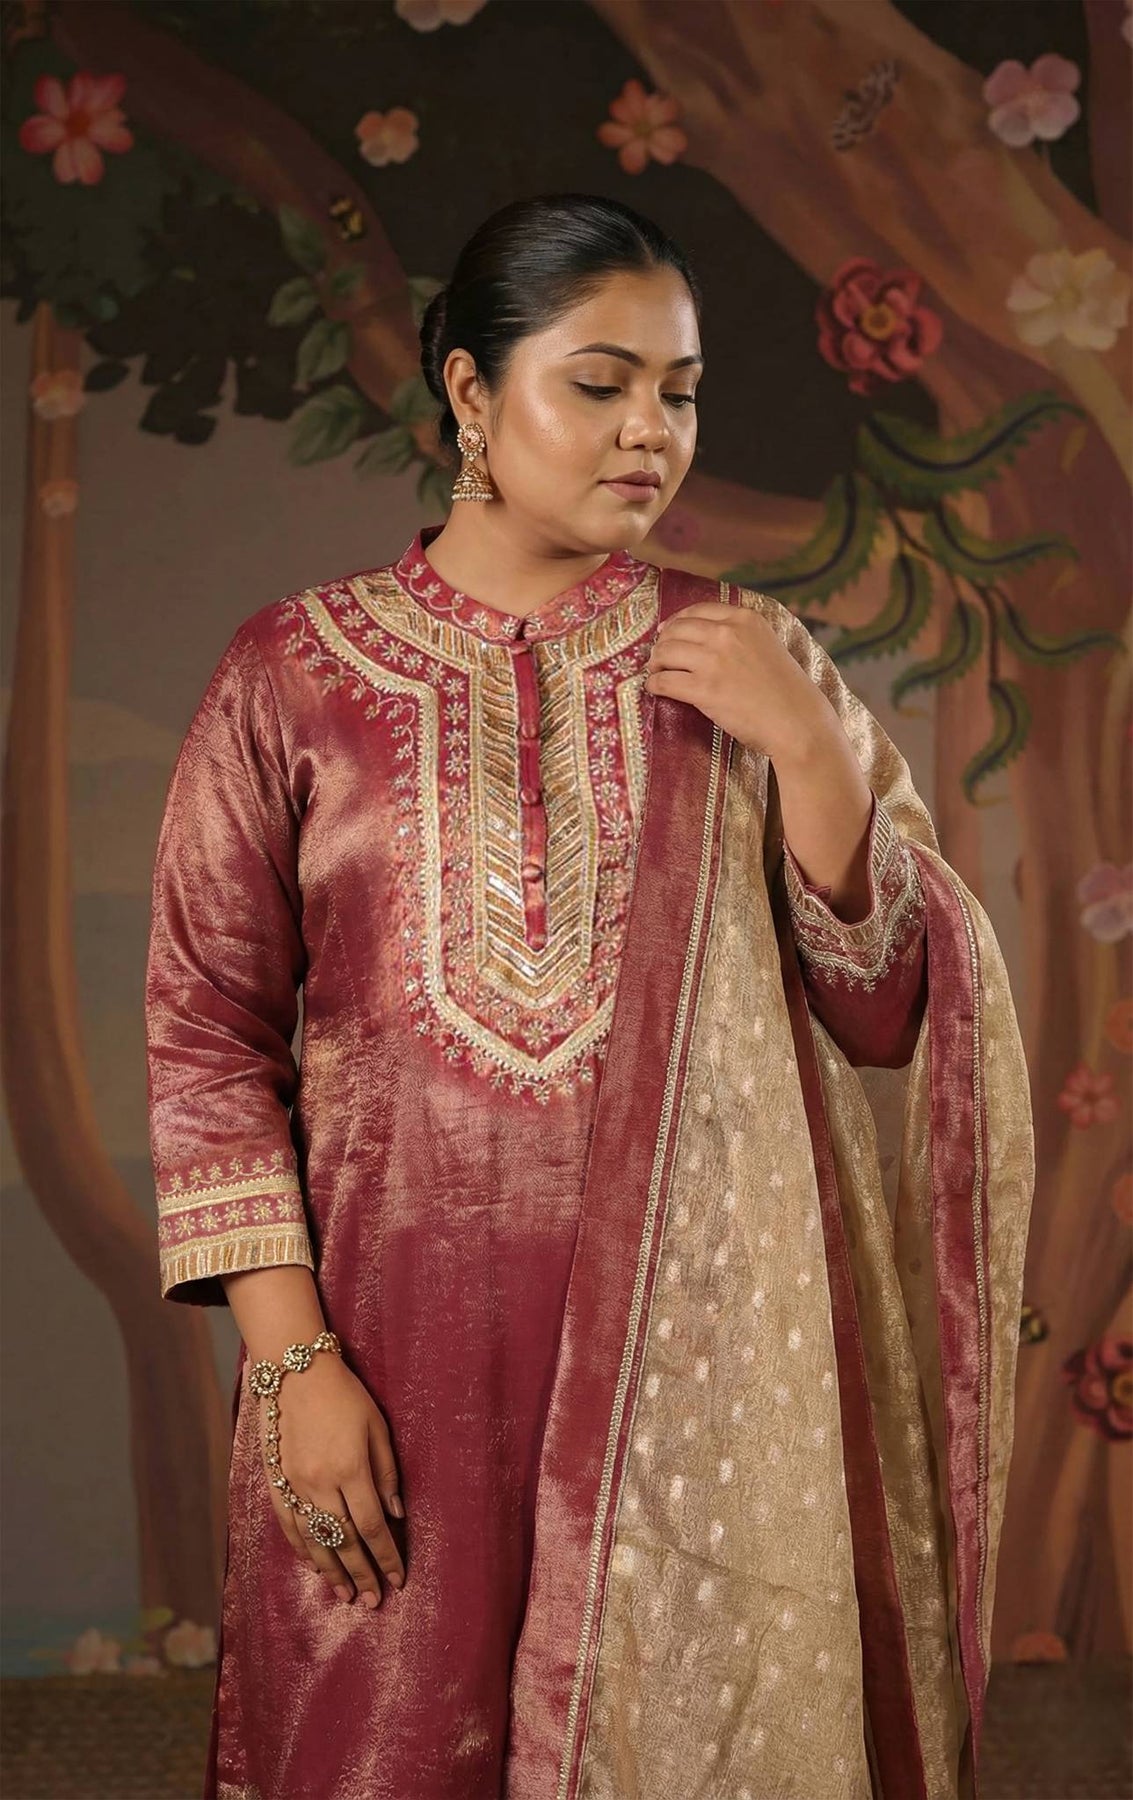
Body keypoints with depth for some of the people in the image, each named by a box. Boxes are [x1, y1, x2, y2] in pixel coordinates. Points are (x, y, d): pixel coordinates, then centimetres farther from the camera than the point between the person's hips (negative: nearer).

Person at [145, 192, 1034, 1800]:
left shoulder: (751, 660, 4)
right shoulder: (295, 673, 0)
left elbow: (892, 1016, 2)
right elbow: (210, 1039, -1)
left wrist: (807, 747, -11)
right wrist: (292, 1357, -8)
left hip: (693, 1343, 1)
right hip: (402, 1342, -1)